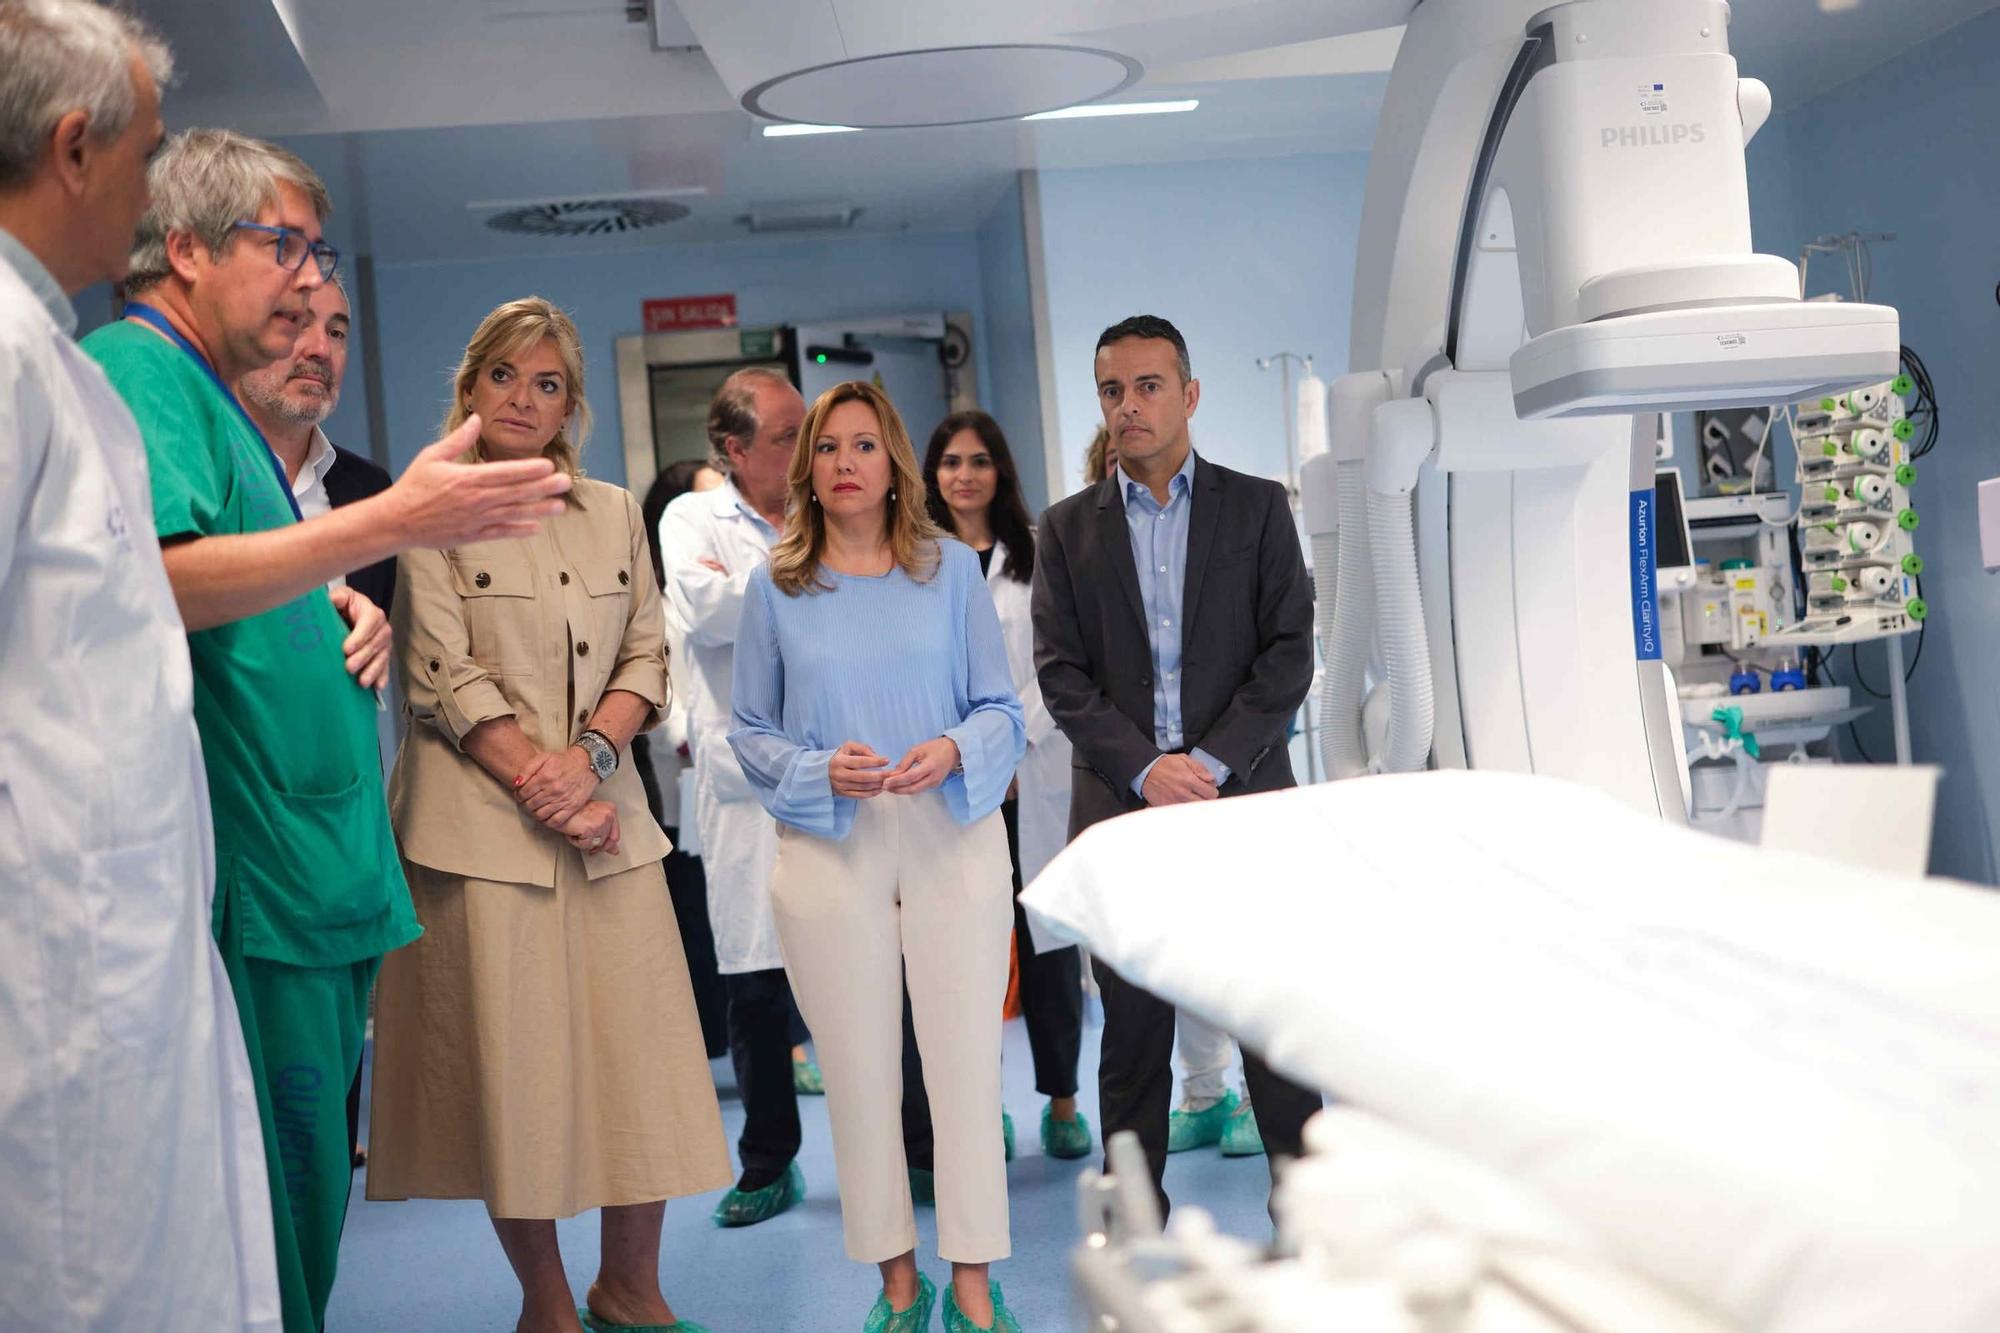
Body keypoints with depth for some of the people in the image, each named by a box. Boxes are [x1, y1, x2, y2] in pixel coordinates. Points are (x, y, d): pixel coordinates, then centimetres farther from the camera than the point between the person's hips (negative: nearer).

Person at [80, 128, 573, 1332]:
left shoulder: (214, 400, 23)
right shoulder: (134, 371, -8)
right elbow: (158, 581, -24)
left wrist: (346, 621, 10)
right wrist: (392, 524, -30)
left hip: (316, 871, 11)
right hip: (246, 883, -11)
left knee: (309, 1201, 16)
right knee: (263, 1222, -5)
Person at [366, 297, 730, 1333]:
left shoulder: (614, 513, 14)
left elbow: (647, 654, 9)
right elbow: (448, 679, -7)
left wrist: (590, 755, -8)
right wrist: (543, 789, -13)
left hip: (607, 819, 4)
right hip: (484, 825, -4)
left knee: (640, 1052, 3)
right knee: (513, 1062, -1)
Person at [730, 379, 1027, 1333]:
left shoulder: (952, 568, 6)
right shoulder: (774, 588, 7)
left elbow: (1003, 709, 5)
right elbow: (750, 732, 7)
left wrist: (952, 752, -16)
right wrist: (822, 771, -12)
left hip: (953, 836, 0)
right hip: (829, 850, 1)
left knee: (966, 1058, -2)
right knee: (858, 1069, 5)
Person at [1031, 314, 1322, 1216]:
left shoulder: (1257, 506, 7)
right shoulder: (1068, 527, 10)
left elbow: (1289, 653, 0)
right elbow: (1061, 674, 3)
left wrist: (1213, 761, -11)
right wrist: (1144, 768, -10)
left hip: (1244, 799, -1)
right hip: (1121, 806, 1)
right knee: (1133, 1031, 6)